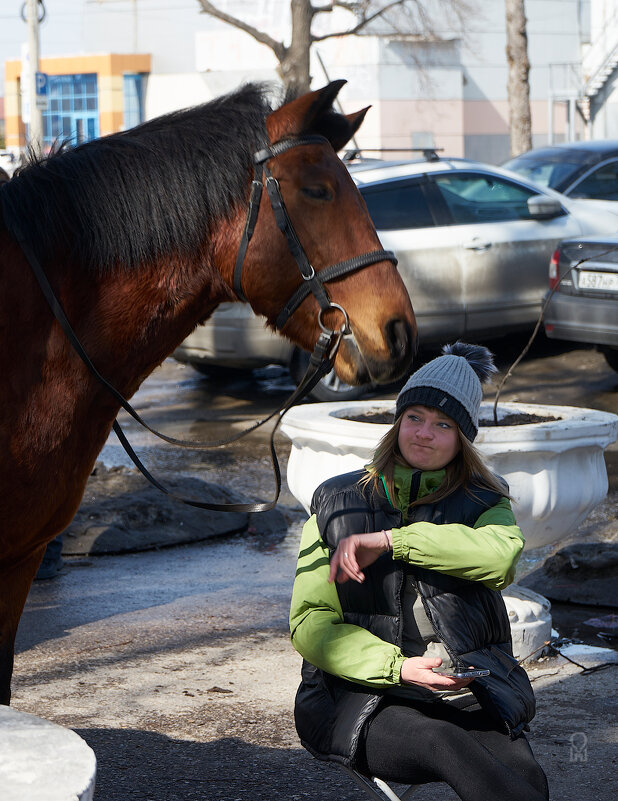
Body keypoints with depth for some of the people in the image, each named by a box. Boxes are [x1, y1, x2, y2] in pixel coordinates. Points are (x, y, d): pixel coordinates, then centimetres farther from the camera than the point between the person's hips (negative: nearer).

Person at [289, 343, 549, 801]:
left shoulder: (483, 502, 14)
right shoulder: (337, 503, 13)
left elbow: (502, 554, -13)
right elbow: (309, 624, 4)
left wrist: (390, 540, -15)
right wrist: (396, 667, -13)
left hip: (469, 695, 1)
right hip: (364, 698, -1)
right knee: (444, 743, -34)